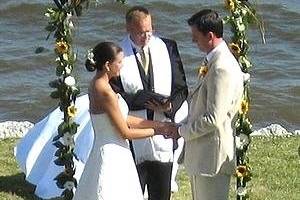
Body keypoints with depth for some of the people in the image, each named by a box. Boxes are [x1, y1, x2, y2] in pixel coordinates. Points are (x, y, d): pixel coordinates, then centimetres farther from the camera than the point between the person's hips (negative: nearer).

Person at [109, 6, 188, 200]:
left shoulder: (168, 48, 4)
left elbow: (181, 87, 6)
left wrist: (170, 105, -15)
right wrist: (141, 100, -22)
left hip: (163, 138, 3)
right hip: (132, 139, -3)